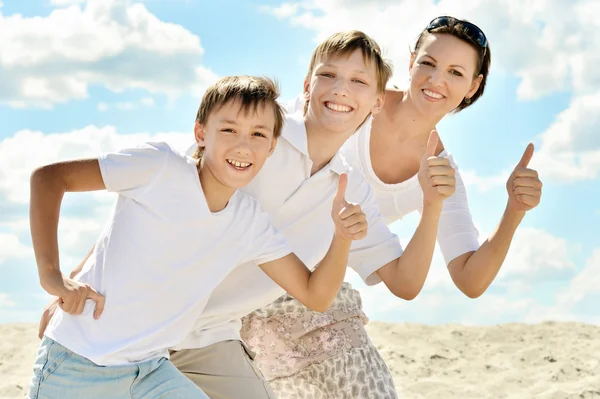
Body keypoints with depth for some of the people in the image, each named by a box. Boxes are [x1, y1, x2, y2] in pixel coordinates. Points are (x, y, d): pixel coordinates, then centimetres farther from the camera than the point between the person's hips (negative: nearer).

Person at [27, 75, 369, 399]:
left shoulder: (252, 223, 2)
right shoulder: (159, 166, -14)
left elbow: (315, 296, 4)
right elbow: (48, 177, -11)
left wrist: (342, 238, -15)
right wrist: (51, 274, -19)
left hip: (151, 371, 5)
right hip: (78, 366, -5)